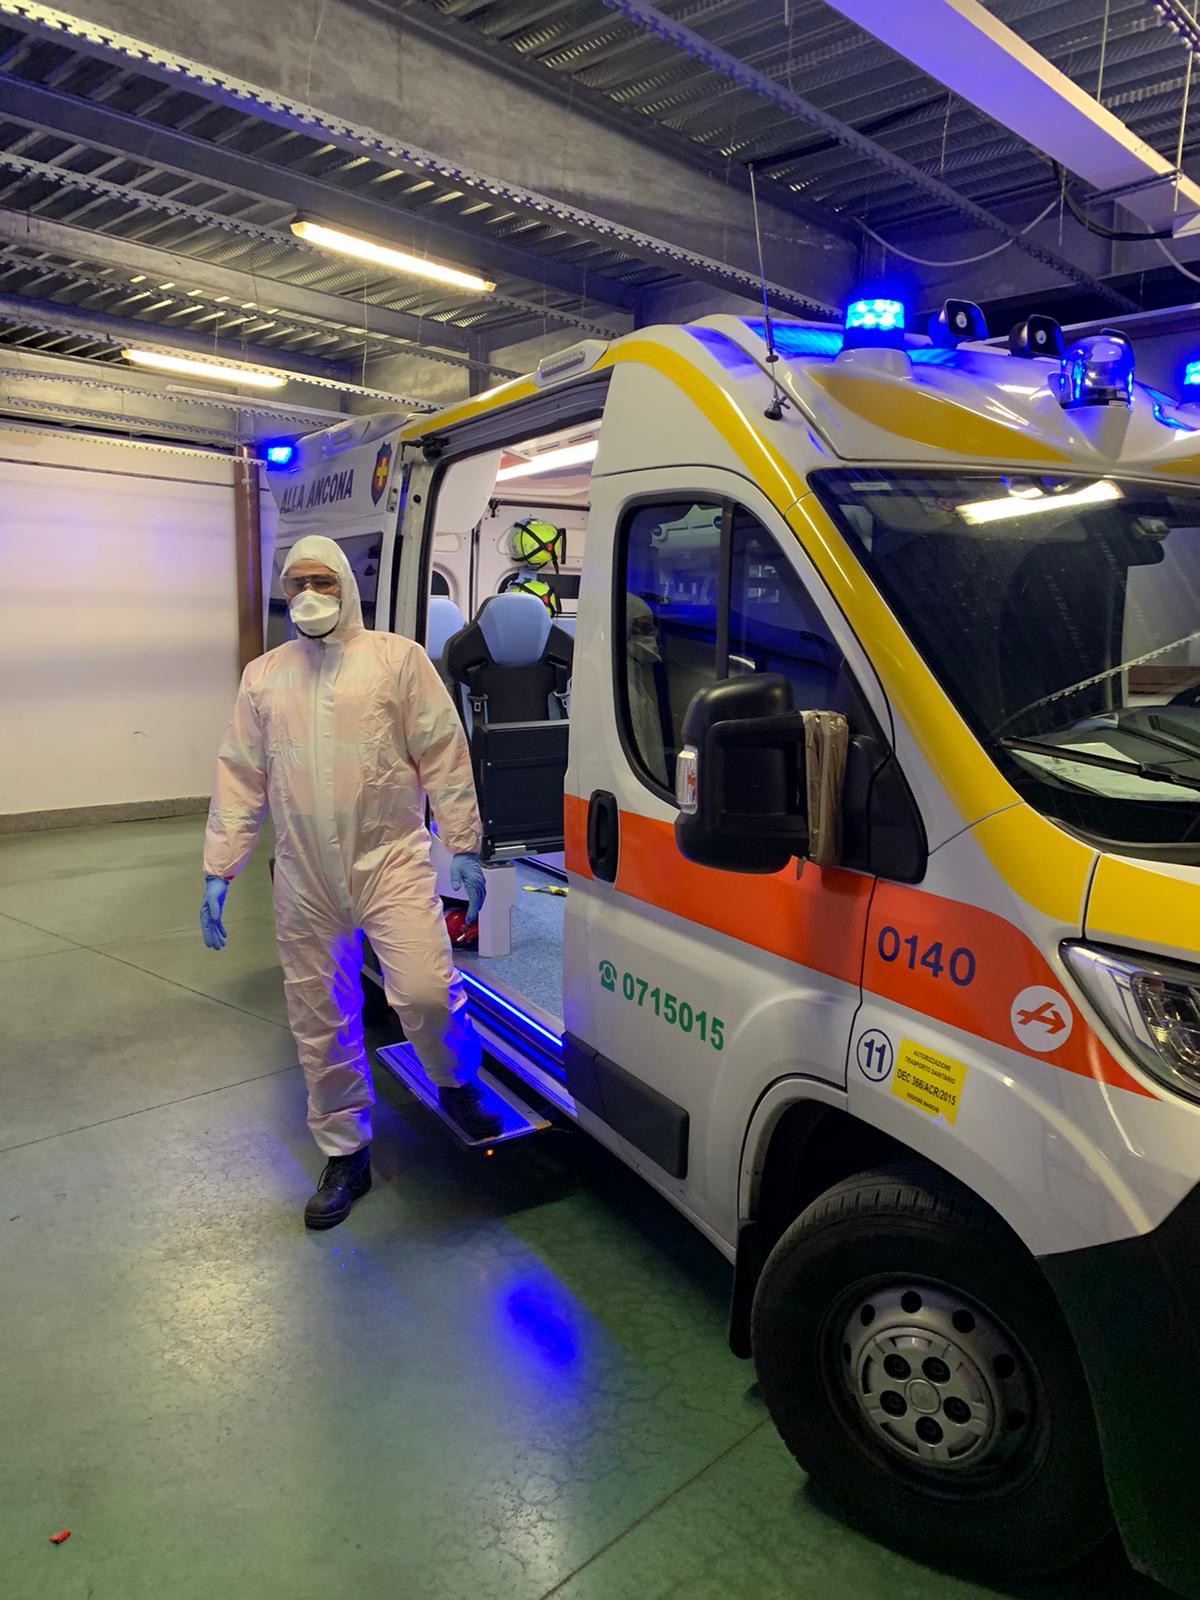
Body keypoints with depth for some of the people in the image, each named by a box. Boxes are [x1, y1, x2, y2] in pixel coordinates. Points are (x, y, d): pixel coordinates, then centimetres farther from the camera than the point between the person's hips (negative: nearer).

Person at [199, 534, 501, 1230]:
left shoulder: (397, 658, 1)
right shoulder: (263, 676, 12)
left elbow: (443, 756, -1)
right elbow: (240, 779, 13)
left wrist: (463, 846, -5)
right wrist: (218, 871, 8)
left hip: (392, 859, -3)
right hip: (305, 878, 4)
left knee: (425, 992, -16)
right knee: (320, 1021, 9)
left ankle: (458, 1085, 18)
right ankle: (346, 1155, 27)